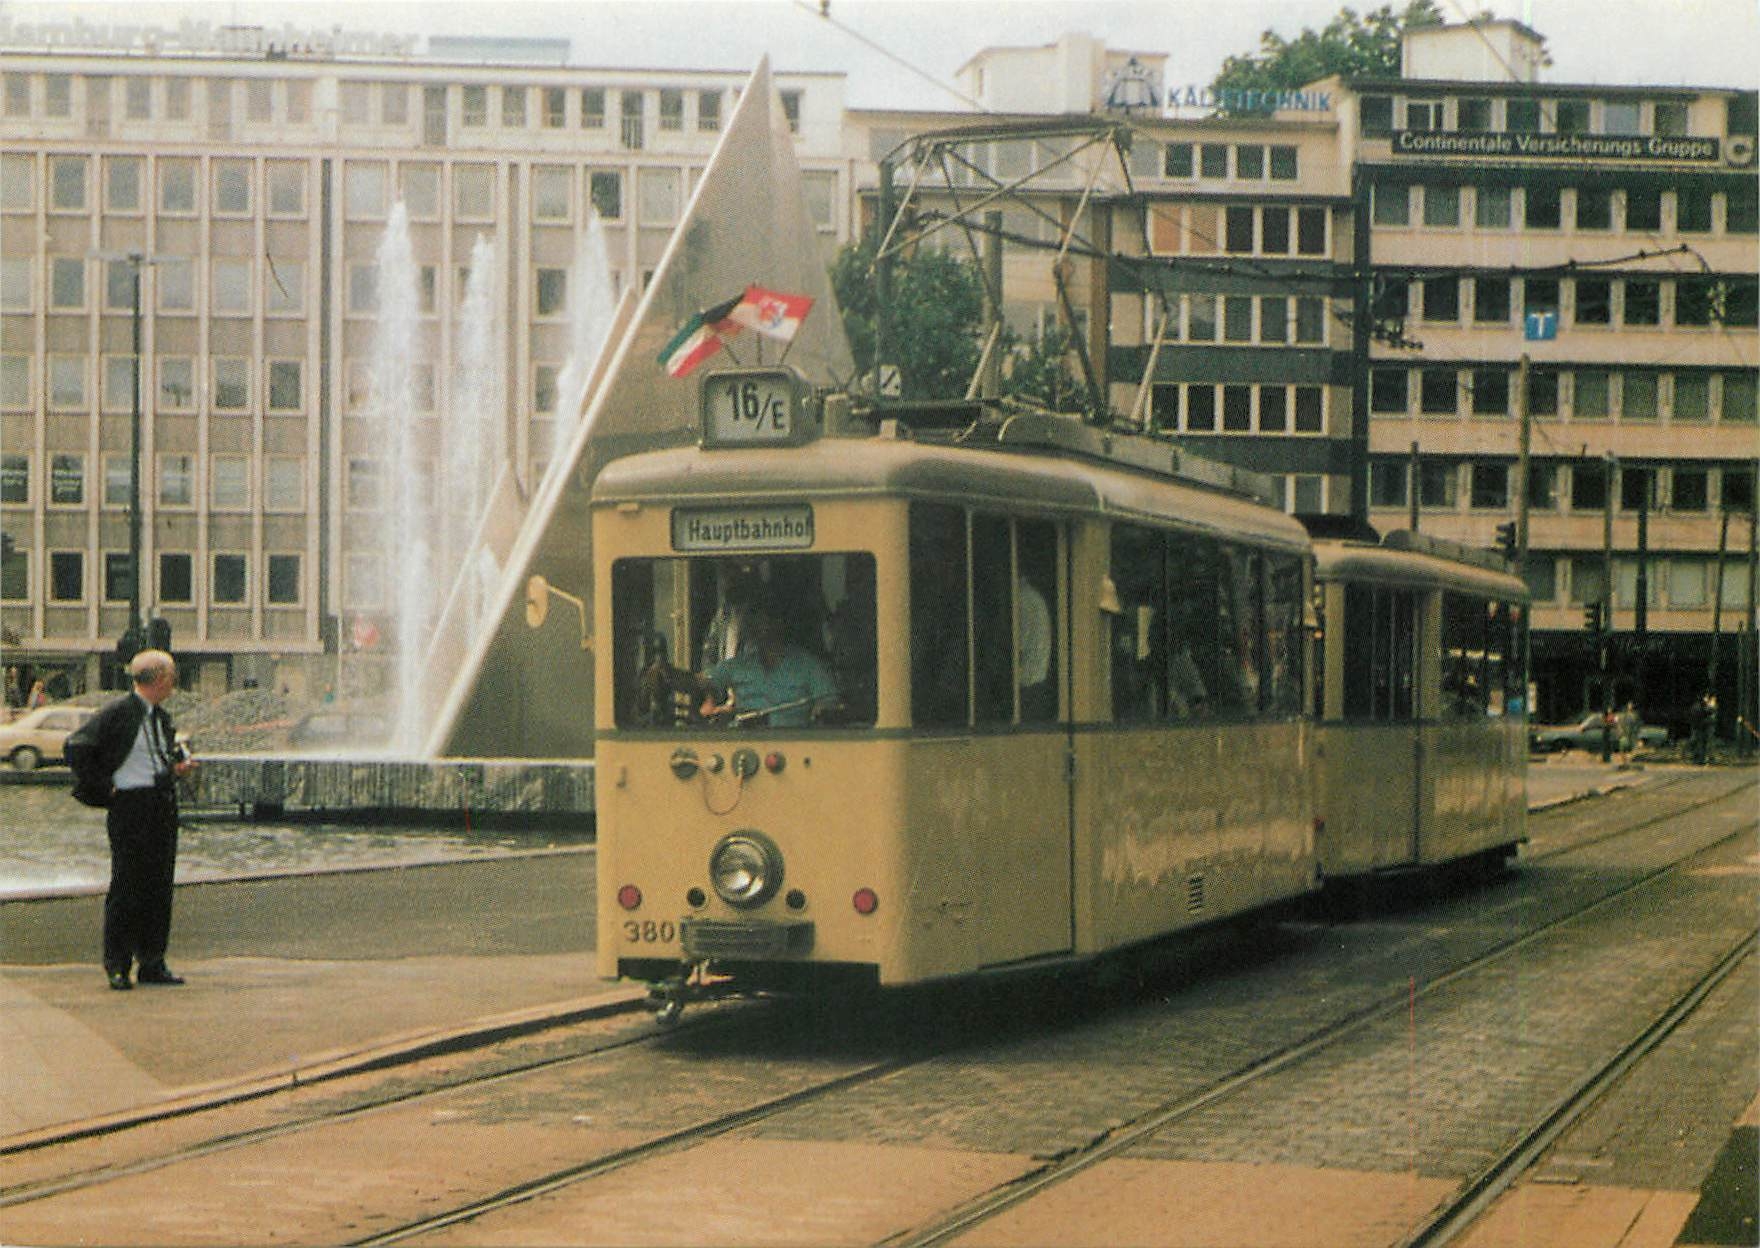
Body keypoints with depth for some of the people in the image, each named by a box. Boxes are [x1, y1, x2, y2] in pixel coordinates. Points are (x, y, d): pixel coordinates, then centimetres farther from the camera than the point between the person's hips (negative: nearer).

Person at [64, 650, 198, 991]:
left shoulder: (161, 717, 16)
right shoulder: (117, 713, -8)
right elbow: (76, 746, -12)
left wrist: (179, 769, 6)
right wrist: (102, 788, -11)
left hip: (164, 806, 7)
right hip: (130, 806, -7)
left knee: (159, 888, 7)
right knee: (126, 888, -5)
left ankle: (152, 964, 13)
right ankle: (117, 966, 2)